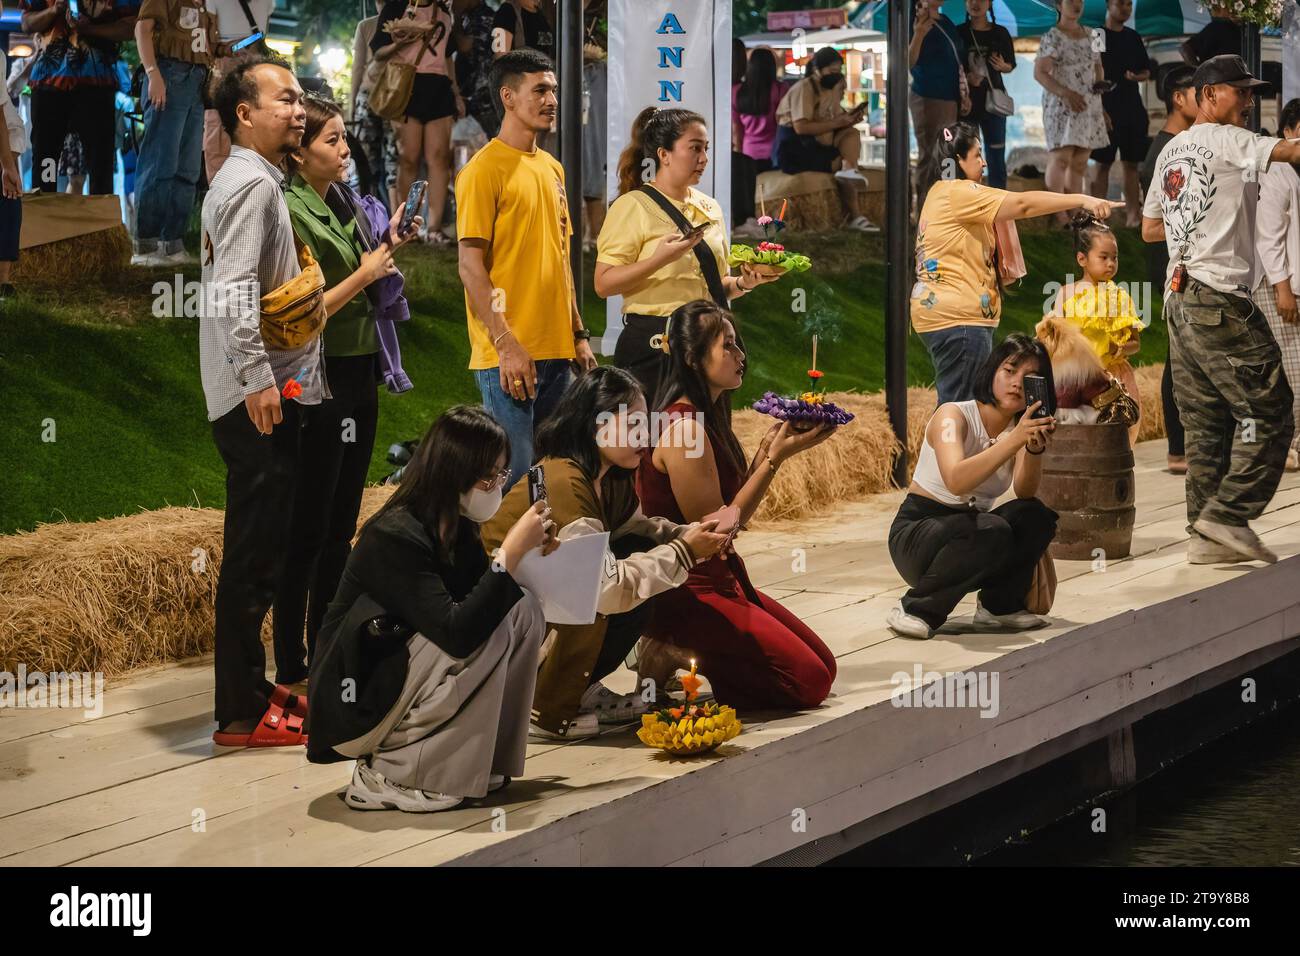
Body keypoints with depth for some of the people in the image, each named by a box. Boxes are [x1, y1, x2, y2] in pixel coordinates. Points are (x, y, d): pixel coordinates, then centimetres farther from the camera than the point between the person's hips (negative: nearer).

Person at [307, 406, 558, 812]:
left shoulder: (458, 531, 5)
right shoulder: (394, 538, -23)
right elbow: (457, 633, -31)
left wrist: (530, 553, -6)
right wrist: (512, 552, -28)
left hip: (405, 680, 9)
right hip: (356, 708, -9)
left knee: (525, 610, -3)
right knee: (489, 630, -24)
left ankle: (481, 762, 1)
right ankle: (390, 776, -15)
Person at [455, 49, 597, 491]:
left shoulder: (552, 168, 16)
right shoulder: (484, 169, -8)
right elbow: (470, 264, -13)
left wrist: (578, 334, 16)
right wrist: (506, 344, -19)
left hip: (557, 349, 8)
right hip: (509, 353, -8)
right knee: (515, 473, -8)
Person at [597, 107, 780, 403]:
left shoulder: (710, 208, 15)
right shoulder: (633, 206, -5)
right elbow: (604, 284, -13)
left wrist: (744, 283, 2)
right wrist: (660, 259, -24)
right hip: (653, 343, -6)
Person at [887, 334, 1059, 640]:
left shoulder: (1021, 427, 2)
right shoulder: (954, 414, -16)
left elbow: (1025, 493, -16)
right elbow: (956, 481, -35)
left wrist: (1035, 449, -35)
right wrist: (1015, 440, -42)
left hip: (969, 533, 6)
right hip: (917, 531, -5)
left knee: (1037, 516, -21)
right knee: (992, 531, -34)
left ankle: (999, 607, -1)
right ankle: (915, 609, -17)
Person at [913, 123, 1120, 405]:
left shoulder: (942, 192, 19)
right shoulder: (958, 193, -14)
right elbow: (1023, 204, -21)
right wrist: (1081, 200, -21)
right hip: (957, 318, -11)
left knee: (954, 403, 12)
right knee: (960, 408, -11)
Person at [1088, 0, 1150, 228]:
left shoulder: (1133, 37, 15)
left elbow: (1147, 72, 20)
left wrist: (1137, 76, -4)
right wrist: (1100, 110, -17)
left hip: (1132, 108, 6)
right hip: (1107, 109, -6)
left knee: (1132, 163, 6)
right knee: (1102, 163, -5)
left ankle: (1134, 215, 8)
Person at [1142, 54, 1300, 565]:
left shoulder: (1170, 152, 20)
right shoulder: (1227, 140, -6)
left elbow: (1149, 228, 26)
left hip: (1180, 298, 9)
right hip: (1219, 298, -9)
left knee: (1205, 423, 10)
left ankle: (1204, 533, 8)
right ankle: (1227, 515, -11)